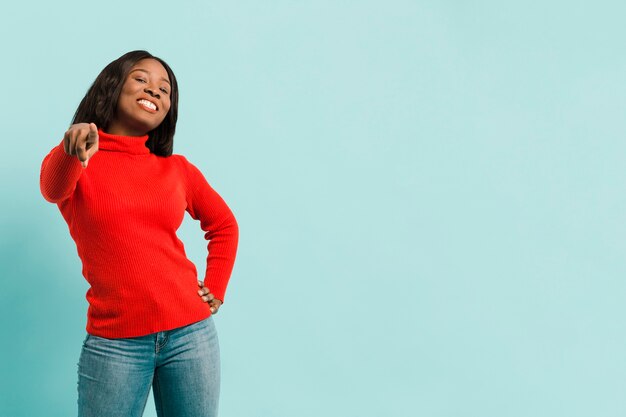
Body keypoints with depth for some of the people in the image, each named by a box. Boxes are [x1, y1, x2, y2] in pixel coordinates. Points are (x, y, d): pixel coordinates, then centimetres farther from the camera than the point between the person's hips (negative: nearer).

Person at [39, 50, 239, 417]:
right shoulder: (75, 160, 1)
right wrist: (73, 151, -43)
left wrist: (216, 289, 10)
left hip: (190, 332, 3)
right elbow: (52, 187, -22)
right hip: (113, 342, -2)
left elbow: (224, 225, 21)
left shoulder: (177, 169, 8)